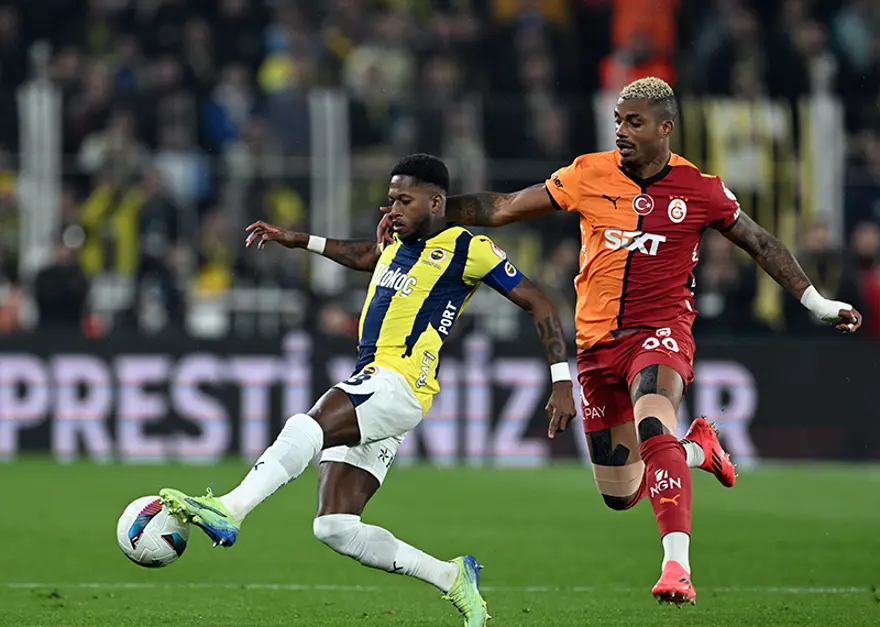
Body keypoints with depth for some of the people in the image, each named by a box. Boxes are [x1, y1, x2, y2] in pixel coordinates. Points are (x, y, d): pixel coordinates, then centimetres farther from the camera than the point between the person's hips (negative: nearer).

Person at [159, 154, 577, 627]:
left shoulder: (468, 248, -1)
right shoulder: (398, 242, 22)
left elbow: (538, 305, 1)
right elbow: (366, 256, 46)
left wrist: (561, 382, -5)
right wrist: (298, 241, 38)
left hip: (398, 384, -9)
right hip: (367, 384, 9)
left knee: (305, 428, -34)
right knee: (336, 530, -2)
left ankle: (228, 512, -45)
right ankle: (453, 578, 5)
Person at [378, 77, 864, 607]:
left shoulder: (699, 190, -1)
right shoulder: (590, 175, 2)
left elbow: (761, 244, 11)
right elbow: (503, 208, 7)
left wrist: (819, 304, 9)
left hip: (660, 331, -4)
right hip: (598, 340, 4)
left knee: (653, 426, -35)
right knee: (619, 494, 6)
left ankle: (678, 566, -43)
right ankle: (697, 450, 38)